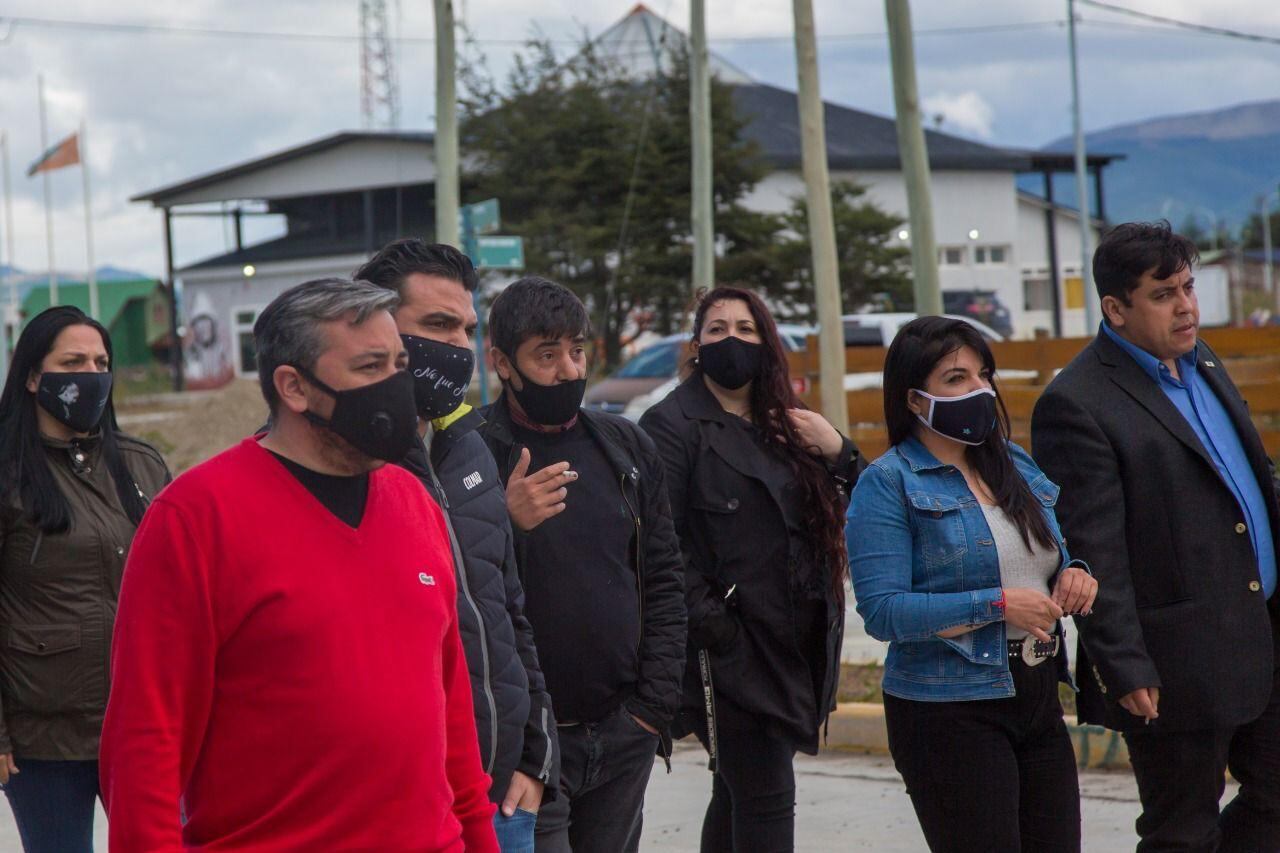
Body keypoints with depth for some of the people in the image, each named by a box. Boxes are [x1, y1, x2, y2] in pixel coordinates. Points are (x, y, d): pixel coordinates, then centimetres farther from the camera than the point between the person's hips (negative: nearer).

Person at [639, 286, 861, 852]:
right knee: (767, 794, -11)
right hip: (731, 647, -7)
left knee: (738, 792, 14)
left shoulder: (783, 426, 17)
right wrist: (704, 615, -22)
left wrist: (839, 454, -3)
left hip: (793, 646, 7)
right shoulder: (673, 424, -5)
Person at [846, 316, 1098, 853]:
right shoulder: (888, 483, -7)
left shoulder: (1015, 464, 13)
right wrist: (997, 605, -21)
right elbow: (882, 611, -16)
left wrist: (1071, 575, -1)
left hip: (1039, 701, 7)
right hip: (948, 711, -7)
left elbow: (1050, 559, 23)